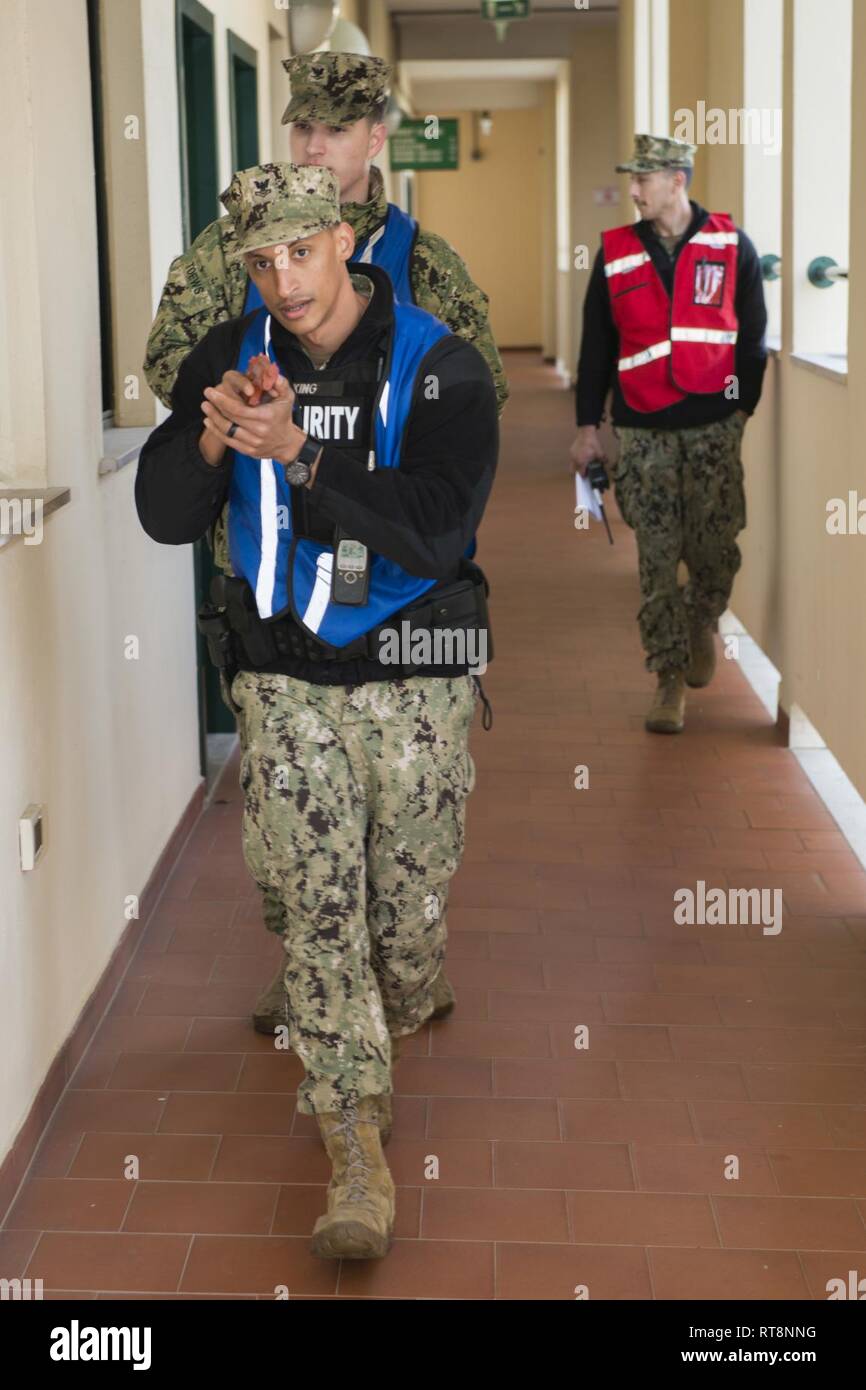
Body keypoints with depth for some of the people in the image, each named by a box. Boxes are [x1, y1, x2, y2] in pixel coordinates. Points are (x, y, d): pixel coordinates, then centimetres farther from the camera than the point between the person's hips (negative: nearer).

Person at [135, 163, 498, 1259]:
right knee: (317, 910, -4)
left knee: (408, 917, 7)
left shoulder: (438, 368, -9)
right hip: (284, 681, 2)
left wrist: (298, 455, -29)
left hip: (414, 683, -1)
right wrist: (211, 441, -21)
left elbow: (434, 534, -20)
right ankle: (358, 1157, 2)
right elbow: (165, 518, 0)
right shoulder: (229, 359, 1)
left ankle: (383, 1037, 42)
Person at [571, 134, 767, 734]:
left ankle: (702, 625, 33)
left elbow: (752, 333, 7)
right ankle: (671, 678, 8)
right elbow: (597, 343, 8)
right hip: (644, 429, 1)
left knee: (715, 548, 1)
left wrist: (745, 405, 4)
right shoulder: (616, 252, 5)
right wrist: (588, 425, 6)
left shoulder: (731, 245, 2)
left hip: (714, 423, -1)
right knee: (657, 559, -1)